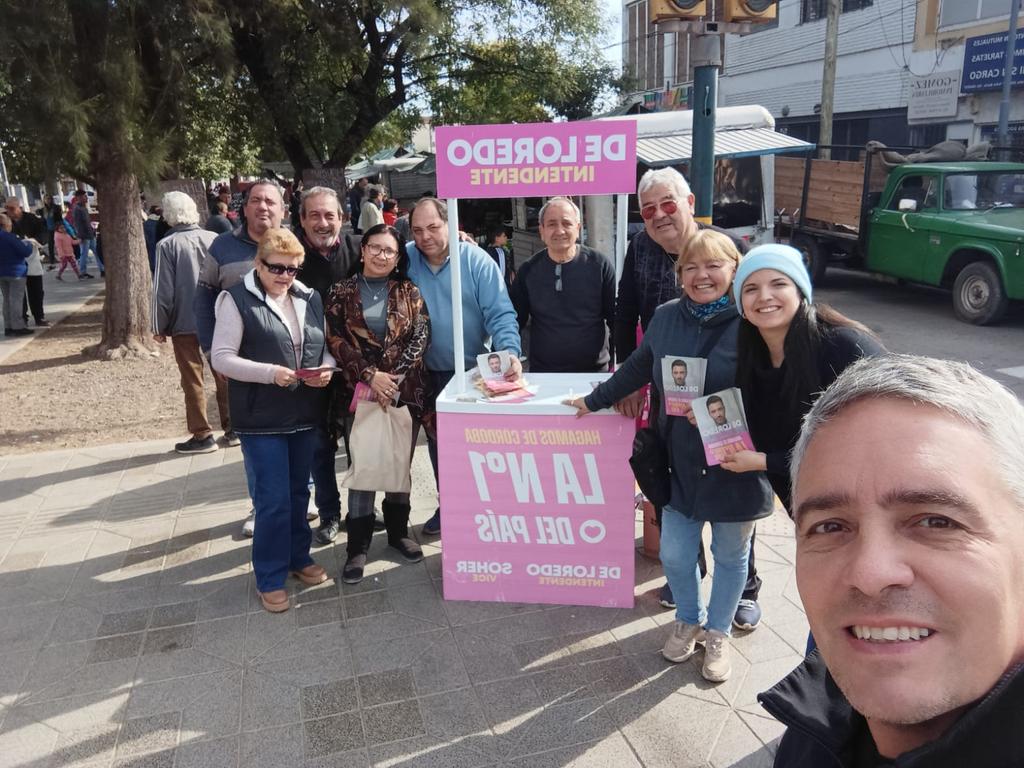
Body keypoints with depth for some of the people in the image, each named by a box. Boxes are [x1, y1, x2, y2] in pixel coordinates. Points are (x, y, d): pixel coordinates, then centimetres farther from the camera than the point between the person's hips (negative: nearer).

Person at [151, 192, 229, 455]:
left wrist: (159, 326, -1)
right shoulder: (214, 239, 0)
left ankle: (202, 435, 10)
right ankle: (231, 426, 18)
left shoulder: (167, 246, -11)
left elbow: (163, 290, -10)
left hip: (184, 323, -3)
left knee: (193, 381, 6)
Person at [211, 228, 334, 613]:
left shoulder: (310, 298, 6)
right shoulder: (237, 300, -9)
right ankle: (270, 578, 14)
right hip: (260, 418, -5)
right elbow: (221, 358, -12)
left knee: (298, 492, 17)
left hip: (304, 413, 5)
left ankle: (298, 557, 35)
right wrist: (269, 372, -25)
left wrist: (326, 369, -9)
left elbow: (326, 346, 13)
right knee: (274, 498, -2)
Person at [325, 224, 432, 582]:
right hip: (360, 393, -1)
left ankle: (398, 532, 29)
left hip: (406, 392, 2)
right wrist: (370, 375, -17)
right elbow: (335, 339, -5)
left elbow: (420, 337, -3)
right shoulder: (342, 292, 3)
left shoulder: (409, 292, 6)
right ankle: (358, 546, 11)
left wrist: (393, 378, -15)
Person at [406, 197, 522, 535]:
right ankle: (447, 506, 35)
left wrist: (510, 352, -34)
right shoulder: (405, 260, -5)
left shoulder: (476, 260, -13)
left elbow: (500, 314, -17)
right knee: (438, 444, 16)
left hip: (475, 371, -3)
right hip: (430, 374, 3)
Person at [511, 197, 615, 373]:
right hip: (541, 371, 1)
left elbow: (616, 318, -1)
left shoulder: (600, 265, -5)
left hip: (594, 370, -1)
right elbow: (515, 320, 4)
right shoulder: (529, 270, 0)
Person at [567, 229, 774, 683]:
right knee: (675, 554, 12)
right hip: (681, 463, 3)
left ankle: (718, 633, 39)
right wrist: (594, 401, 21)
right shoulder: (666, 317, -2)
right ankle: (689, 620, 41)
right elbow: (638, 368, 13)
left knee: (730, 555, 15)